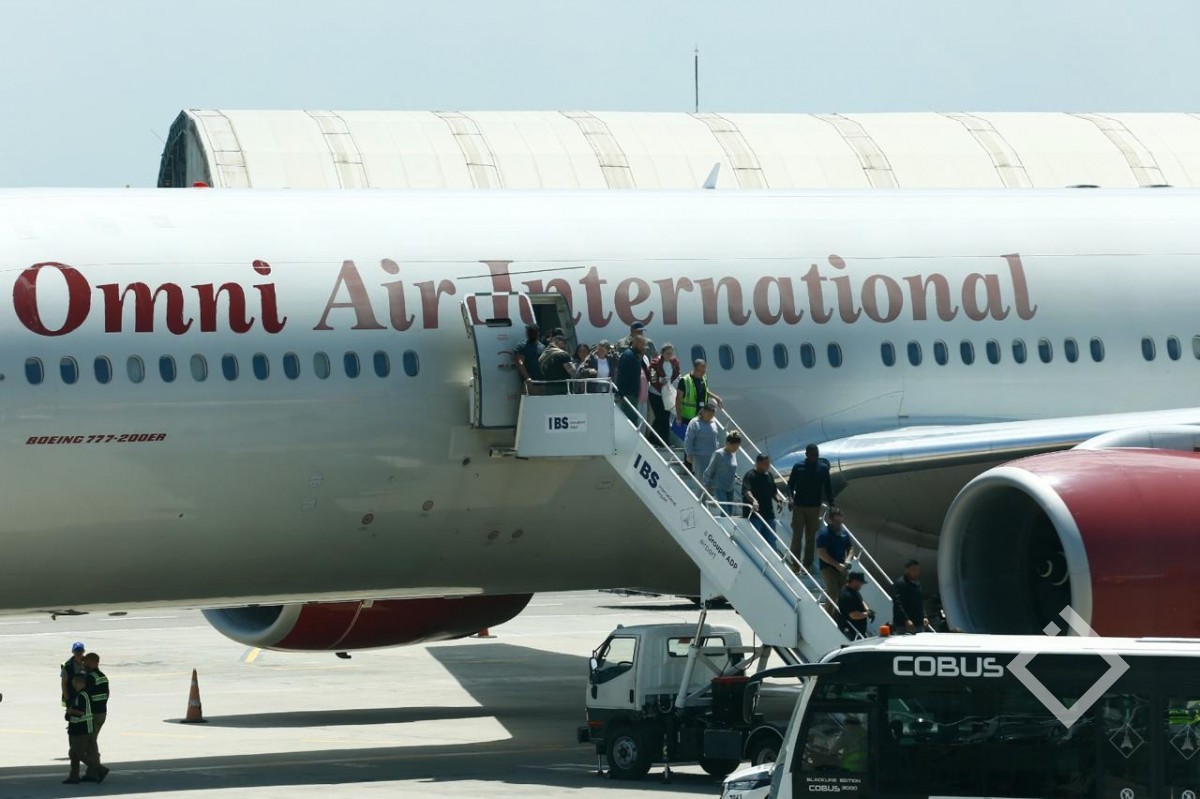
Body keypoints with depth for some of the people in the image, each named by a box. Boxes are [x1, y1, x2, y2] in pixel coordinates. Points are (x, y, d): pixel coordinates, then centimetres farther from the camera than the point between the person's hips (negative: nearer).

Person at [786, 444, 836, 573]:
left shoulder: (823, 468, 2)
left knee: (811, 537, 5)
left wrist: (831, 505, -1)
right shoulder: (798, 467, 1)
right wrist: (790, 497, -14)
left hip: (815, 507, 1)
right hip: (798, 505, -1)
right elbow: (790, 483, 3)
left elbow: (828, 488, 5)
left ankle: (807, 564, 10)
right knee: (797, 535, -4)